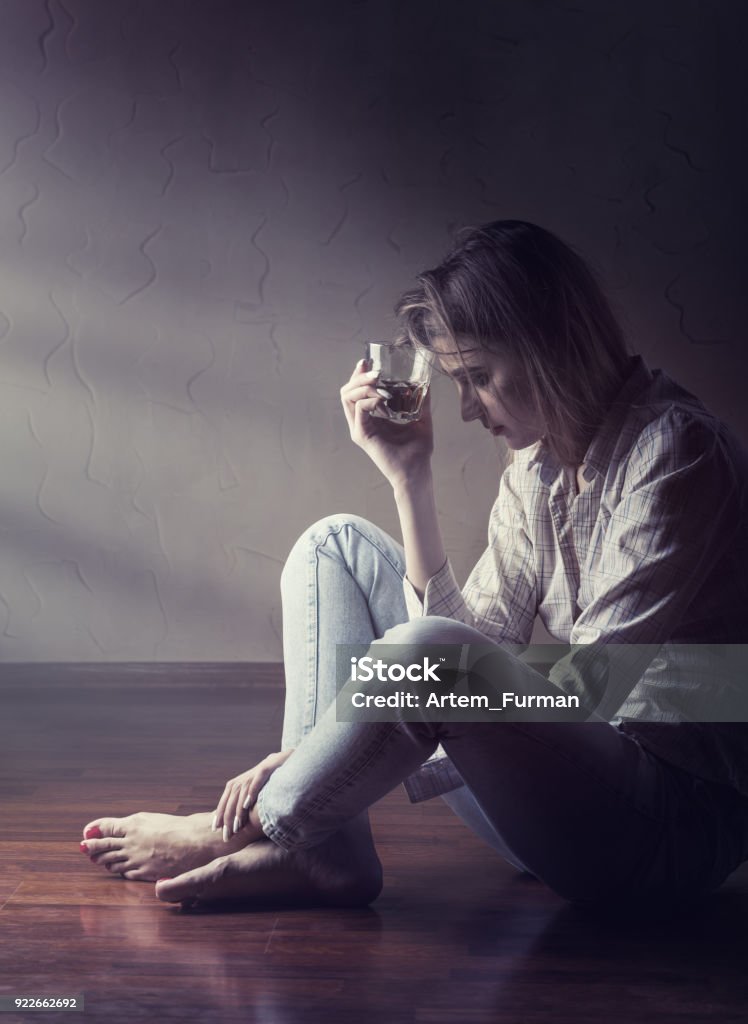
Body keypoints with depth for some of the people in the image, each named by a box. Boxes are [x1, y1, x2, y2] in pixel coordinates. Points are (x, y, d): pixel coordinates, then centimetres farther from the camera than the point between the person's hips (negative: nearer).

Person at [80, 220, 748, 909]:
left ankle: (248, 828, -10)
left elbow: (587, 687, -20)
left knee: (430, 649, -37)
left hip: (683, 822, -8)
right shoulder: (536, 467, 9)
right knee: (337, 545, 4)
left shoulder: (675, 451, -16)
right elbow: (474, 635, -1)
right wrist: (409, 478, -6)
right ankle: (326, 850, -11)